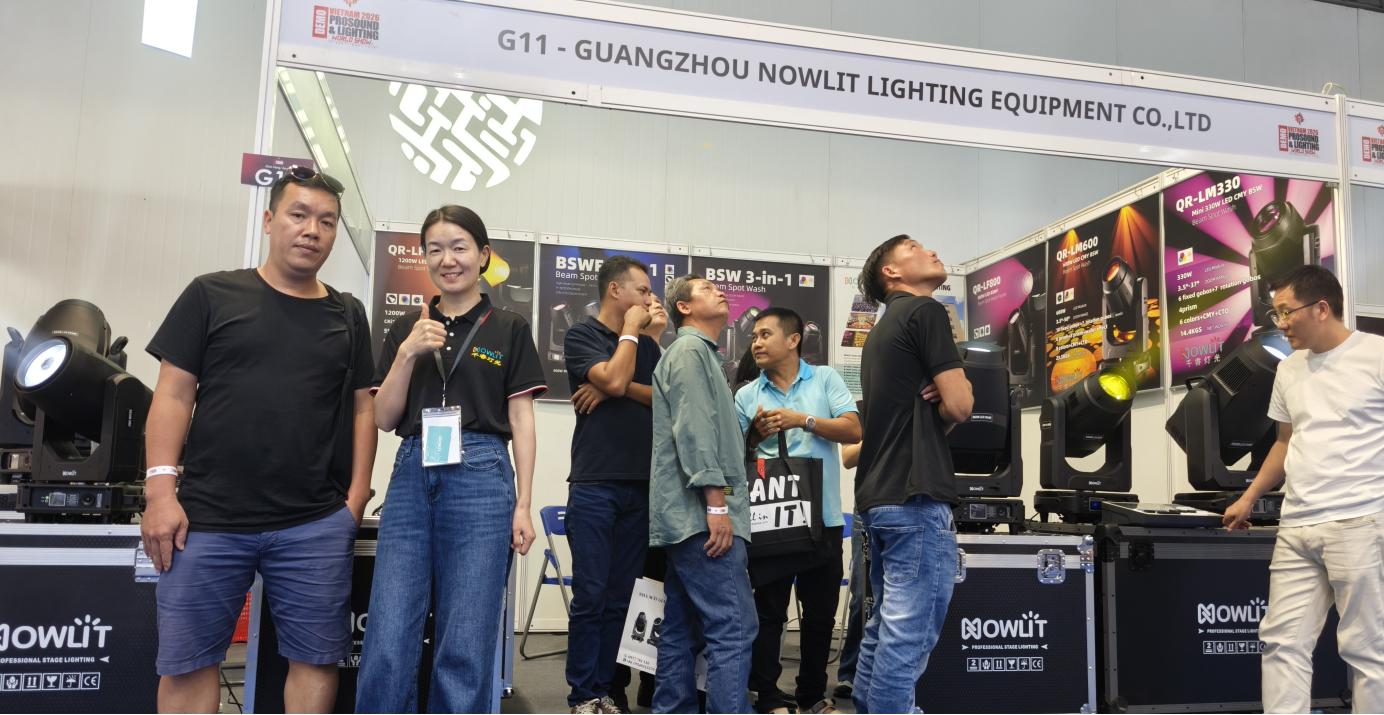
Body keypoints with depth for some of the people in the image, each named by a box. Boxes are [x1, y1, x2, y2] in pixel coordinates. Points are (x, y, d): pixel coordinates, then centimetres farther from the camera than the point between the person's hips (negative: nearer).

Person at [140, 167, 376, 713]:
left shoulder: (348, 316, 11)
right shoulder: (212, 295, 5)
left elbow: (361, 408, 10)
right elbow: (173, 394, 2)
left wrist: (356, 497, 2)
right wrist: (161, 490, -6)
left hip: (316, 525, 2)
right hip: (207, 518, -1)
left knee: (317, 657, 4)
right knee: (186, 662, 6)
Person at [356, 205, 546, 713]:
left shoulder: (509, 329, 5)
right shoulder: (407, 329, 13)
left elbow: (521, 421, 4)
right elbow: (384, 418, 9)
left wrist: (523, 504, -3)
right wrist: (408, 354, -6)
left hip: (481, 479, -2)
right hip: (412, 478, 3)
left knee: (466, 648, 1)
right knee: (387, 646, 0)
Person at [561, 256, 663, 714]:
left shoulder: (648, 346, 18)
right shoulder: (581, 336, 2)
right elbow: (614, 378, -15)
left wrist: (621, 388, -8)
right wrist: (630, 328, -2)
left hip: (642, 486, 5)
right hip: (594, 484, -5)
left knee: (620, 597, 6)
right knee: (590, 595, -4)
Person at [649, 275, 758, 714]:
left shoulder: (700, 353, 26)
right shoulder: (690, 349, -6)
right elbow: (694, 430, -17)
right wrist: (716, 501, -22)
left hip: (690, 515, 10)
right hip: (702, 513, -10)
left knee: (684, 630, 10)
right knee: (733, 628, -12)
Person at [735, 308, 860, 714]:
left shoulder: (826, 380, 5)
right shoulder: (747, 396, 7)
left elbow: (853, 431, -6)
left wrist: (803, 420, -14)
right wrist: (755, 433, -10)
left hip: (822, 517, 0)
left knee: (821, 612, 10)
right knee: (768, 612, 3)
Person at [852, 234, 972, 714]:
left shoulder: (883, 328, 23)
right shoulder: (925, 311, -5)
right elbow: (959, 406, -13)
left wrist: (935, 403, 2)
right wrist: (954, 390, 9)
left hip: (879, 495, 10)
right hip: (916, 497, -10)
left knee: (884, 628, 15)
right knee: (909, 633, -7)